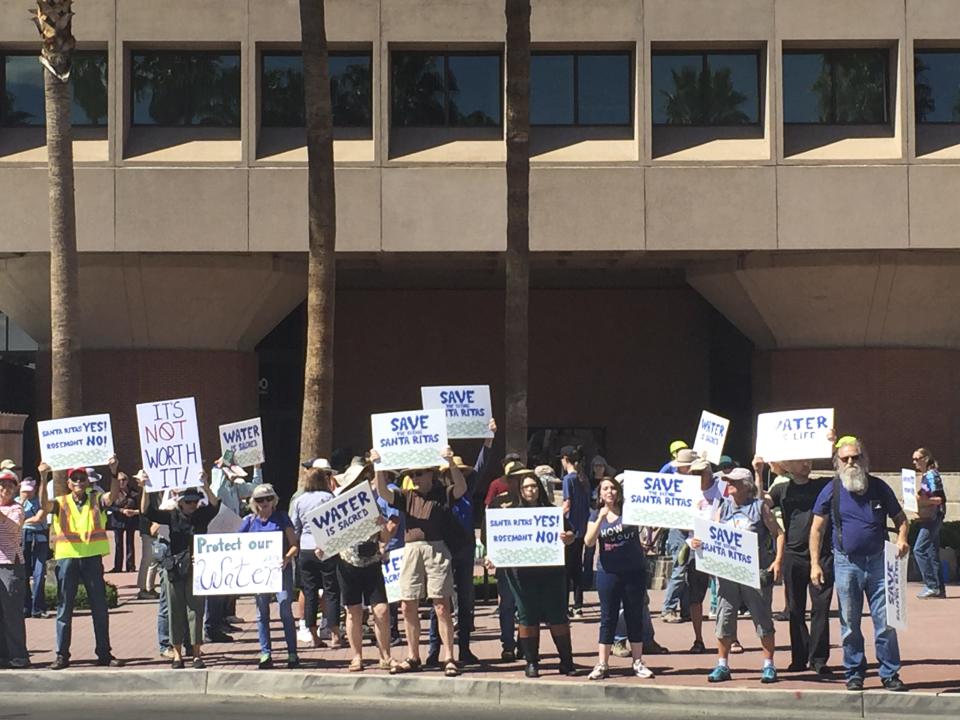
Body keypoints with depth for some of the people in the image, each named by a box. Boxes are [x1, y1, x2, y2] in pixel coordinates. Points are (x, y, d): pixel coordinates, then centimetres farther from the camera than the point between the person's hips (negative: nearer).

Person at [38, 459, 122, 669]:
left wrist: (113, 472, -31)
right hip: (67, 557, -1)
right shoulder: (61, 503, 5)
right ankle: (61, 655, 5)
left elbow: (112, 494, -13)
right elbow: (44, 504, -15)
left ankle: (104, 654, 13)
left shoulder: (96, 500, 6)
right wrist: (44, 479, -30)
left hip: (92, 558, 1)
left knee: (100, 608, 6)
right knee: (65, 608, 2)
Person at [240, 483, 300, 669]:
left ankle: (292, 653, -2)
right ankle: (266, 654, 8)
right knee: (262, 613, 4)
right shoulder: (249, 521, 8)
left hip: (281, 569, -3)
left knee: (285, 610, -7)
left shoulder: (281, 518, 1)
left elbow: (294, 545, -1)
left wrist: (287, 558, -20)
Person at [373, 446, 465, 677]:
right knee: (408, 606, 7)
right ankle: (413, 657, 16)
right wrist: (378, 467, -10)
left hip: (436, 549, -5)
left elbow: (461, 488, -14)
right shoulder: (407, 497, 16)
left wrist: (450, 462, -27)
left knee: (441, 606, -6)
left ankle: (448, 658, -4)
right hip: (411, 551, 5)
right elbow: (383, 493, 3)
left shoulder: (443, 494, 4)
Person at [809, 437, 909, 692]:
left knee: (886, 621, -2)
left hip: (878, 561, 0)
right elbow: (817, 529, 5)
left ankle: (890, 674, 6)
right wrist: (815, 564, -1)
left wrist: (901, 539, -8)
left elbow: (900, 518, 13)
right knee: (849, 624, 5)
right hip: (846, 563, 0)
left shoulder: (878, 487, 4)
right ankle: (854, 674, 15)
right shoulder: (831, 491, 1)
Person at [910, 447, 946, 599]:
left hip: (932, 518, -10)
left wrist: (922, 501, -23)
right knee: (932, 553, 9)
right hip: (928, 519, 10)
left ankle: (931, 586, -12)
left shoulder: (932, 475, -12)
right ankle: (939, 589, 11)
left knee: (919, 550, -13)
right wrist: (917, 500, 10)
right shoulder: (925, 476, 16)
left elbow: (940, 499, -18)